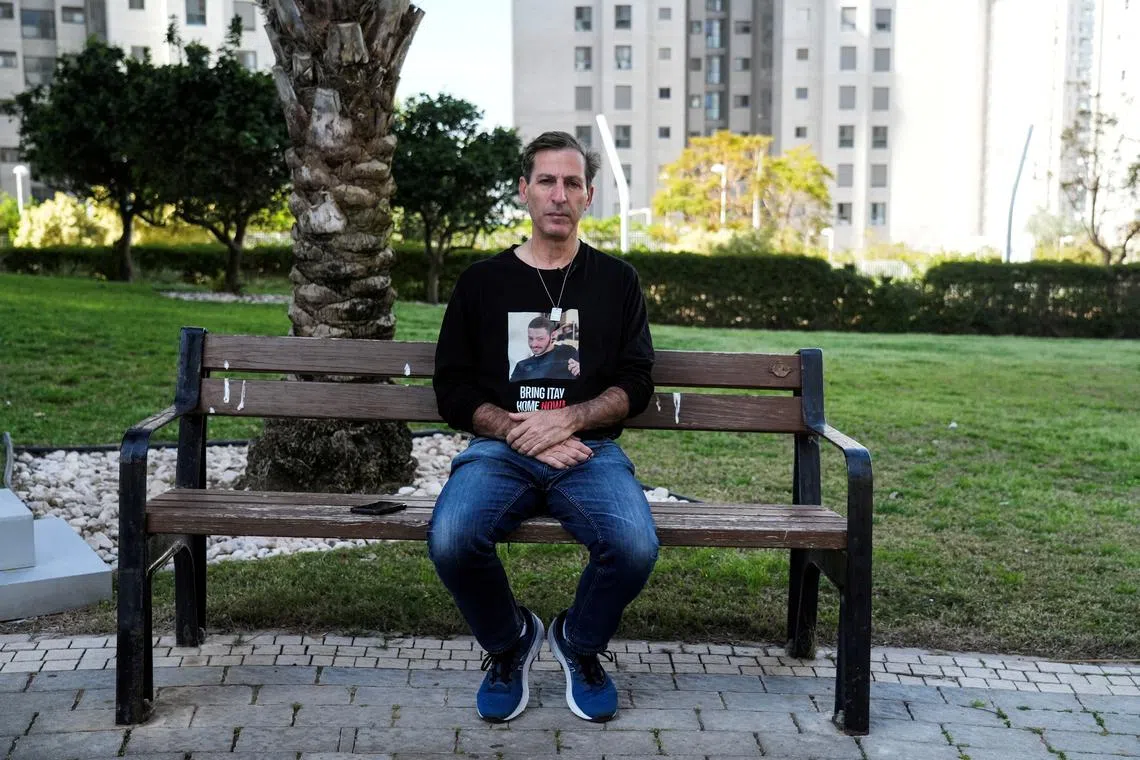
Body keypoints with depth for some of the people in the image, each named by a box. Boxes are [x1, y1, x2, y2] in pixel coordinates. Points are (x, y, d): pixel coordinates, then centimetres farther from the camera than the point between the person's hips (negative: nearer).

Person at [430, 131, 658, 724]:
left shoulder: (616, 281, 15)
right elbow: (453, 391, 7)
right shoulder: (482, 282, 14)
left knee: (635, 546, -30)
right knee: (450, 541, -31)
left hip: (590, 450, 0)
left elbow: (635, 385, 8)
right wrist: (518, 432, -9)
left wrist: (567, 419, -11)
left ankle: (581, 644, 5)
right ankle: (508, 643, 3)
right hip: (499, 449, 0)